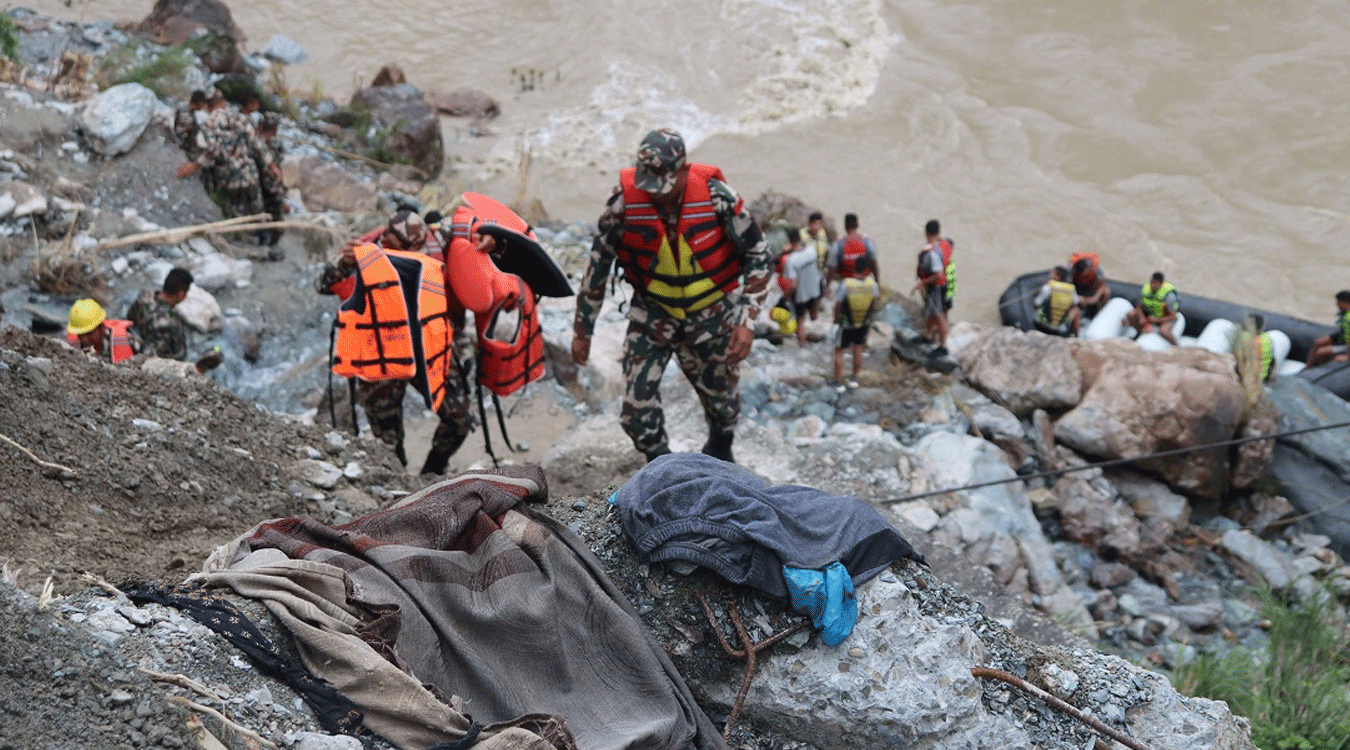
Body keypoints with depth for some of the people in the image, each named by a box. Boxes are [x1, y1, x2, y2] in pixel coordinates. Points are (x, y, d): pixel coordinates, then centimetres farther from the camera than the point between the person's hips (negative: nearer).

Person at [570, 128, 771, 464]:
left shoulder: (716, 195, -22)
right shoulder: (625, 201, -20)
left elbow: (758, 254, -10)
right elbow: (598, 263, -5)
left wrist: (747, 321, -17)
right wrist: (582, 329, 1)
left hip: (712, 314, 0)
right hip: (652, 313, 0)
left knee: (723, 403, 14)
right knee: (637, 410, -8)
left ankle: (720, 452, 48)